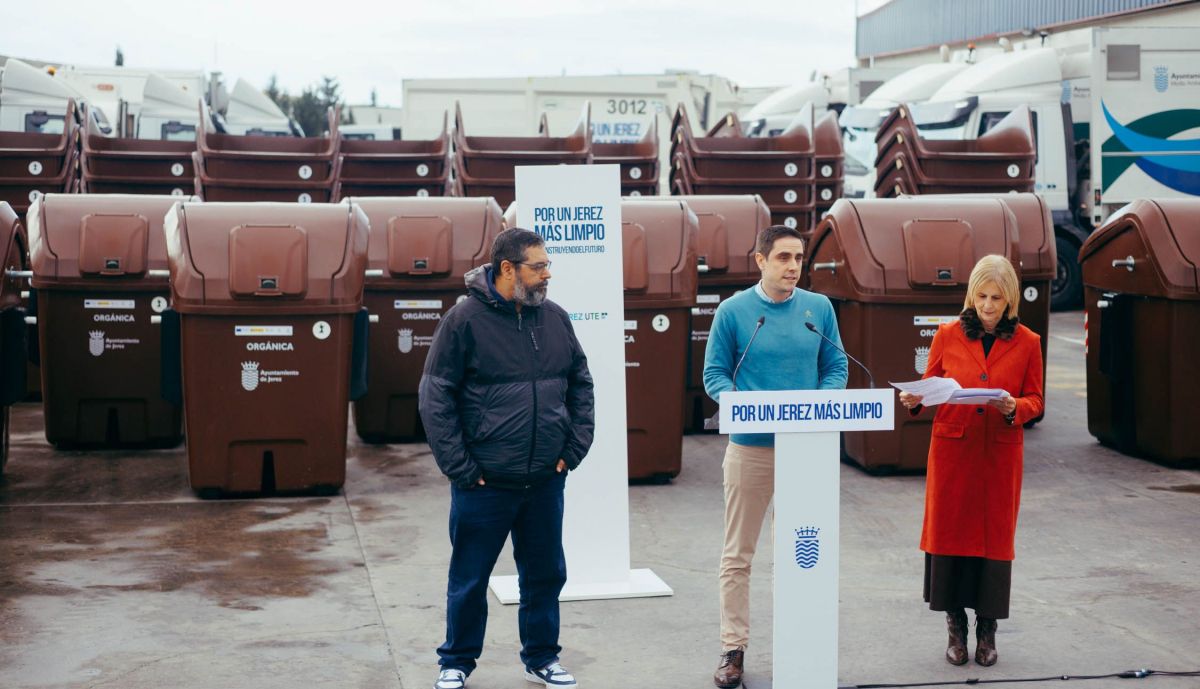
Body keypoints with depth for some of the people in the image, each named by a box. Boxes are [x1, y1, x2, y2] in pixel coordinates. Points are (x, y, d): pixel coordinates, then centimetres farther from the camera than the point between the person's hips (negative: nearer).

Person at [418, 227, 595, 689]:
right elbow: (435, 397, -8)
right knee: (469, 579, 8)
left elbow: (580, 385, 12)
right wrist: (459, 467, -11)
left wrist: (573, 449, 3)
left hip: (546, 481, 4)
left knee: (545, 574, 14)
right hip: (484, 484, -4)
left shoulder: (555, 318, 4)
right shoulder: (466, 319, -9)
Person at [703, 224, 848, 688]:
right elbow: (715, 374, -1)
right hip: (750, 446, -2)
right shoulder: (734, 311, -3)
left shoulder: (819, 308, 4)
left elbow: (836, 368, 8)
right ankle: (733, 649, 11)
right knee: (738, 555, 3)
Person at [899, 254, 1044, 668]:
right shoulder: (948, 335, 2)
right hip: (952, 449, 0)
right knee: (949, 532, 1)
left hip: (1000, 453, 0)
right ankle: (956, 629, 14)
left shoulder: (1026, 343, 2)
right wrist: (914, 400, -14)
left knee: (994, 536, 3)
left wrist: (1014, 408, -16)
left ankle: (987, 631, 15)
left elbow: (1036, 400, 5)